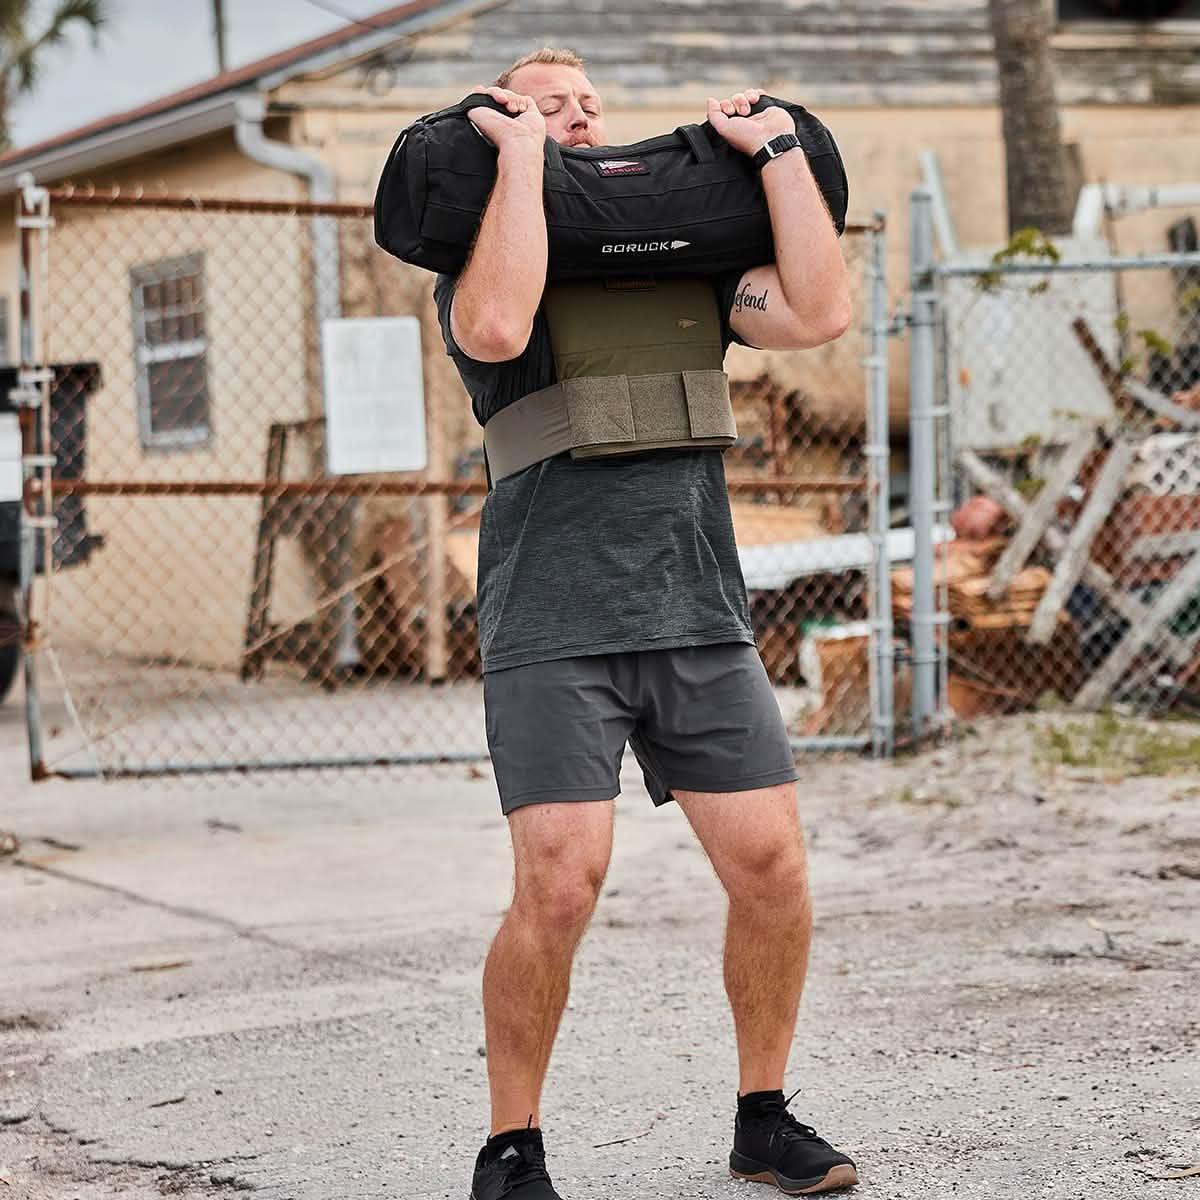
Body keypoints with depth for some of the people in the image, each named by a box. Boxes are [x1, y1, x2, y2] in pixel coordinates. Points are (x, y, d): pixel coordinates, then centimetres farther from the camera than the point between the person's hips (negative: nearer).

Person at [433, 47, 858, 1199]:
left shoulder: (691, 264, 17)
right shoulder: (482, 268, 5)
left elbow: (819, 312, 0)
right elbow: (498, 327, -21)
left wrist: (778, 149, 3)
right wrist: (520, 152, -13)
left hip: (701, 620, 4)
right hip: (553, 629, -4)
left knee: (771, 864, -1)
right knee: (558, 887, -14)